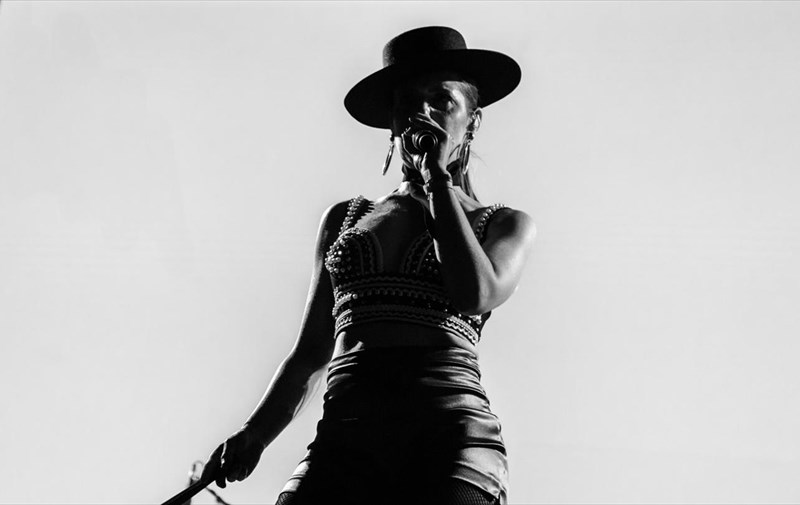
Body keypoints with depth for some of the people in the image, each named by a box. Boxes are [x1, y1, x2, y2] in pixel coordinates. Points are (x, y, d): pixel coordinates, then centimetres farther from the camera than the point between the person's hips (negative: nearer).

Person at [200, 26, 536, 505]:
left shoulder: (507, 224, 16)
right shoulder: (345, 218, 22)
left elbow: (476, 295, -7)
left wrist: (437, 178, 4)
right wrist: (252, 437, 7)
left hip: (451, 433, -2)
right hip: (343, 440, 2)